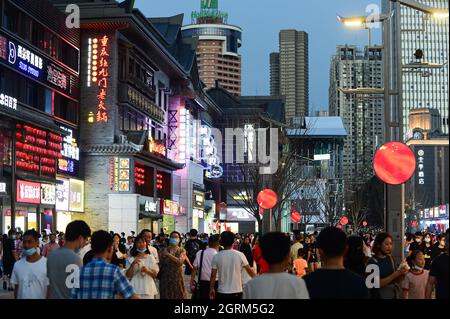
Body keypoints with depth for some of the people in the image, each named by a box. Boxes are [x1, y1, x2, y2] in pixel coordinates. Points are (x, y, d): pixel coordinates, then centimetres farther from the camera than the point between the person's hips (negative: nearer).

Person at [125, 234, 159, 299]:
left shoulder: (150, 258, 7)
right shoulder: (131, 259, 2)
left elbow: (155, 274, 7)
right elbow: (128, 276, -2)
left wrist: (147, 270, -12)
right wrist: (133, 264, -14)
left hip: (148, 289, 2)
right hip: (135, 289, -1)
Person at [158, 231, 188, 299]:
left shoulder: (182, 251, 2)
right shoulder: (164, 250, 4)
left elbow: (180, 261, -14)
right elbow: (160, 263, 3)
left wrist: (169, 255, -14)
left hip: (177, 277, 0)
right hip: (166, 277, 0)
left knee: (178, 295, 1)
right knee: (166, 296, 1)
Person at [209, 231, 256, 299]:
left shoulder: (216, 257, -5)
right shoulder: (240, 255, -7)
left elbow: (213, 275, -2)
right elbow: (250, 271, -1)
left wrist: (211, 289, 10)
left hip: (222, 292, 1)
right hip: (237, 292, -1)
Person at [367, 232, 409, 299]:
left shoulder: (391, 259, 1)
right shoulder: (372, 262, -14)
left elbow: (396, 281, 6)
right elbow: (378, 283, -21)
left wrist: (402, 274, -14)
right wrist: (397, 273, -25)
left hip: (396, 295, 5)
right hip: (381, 296, -5)